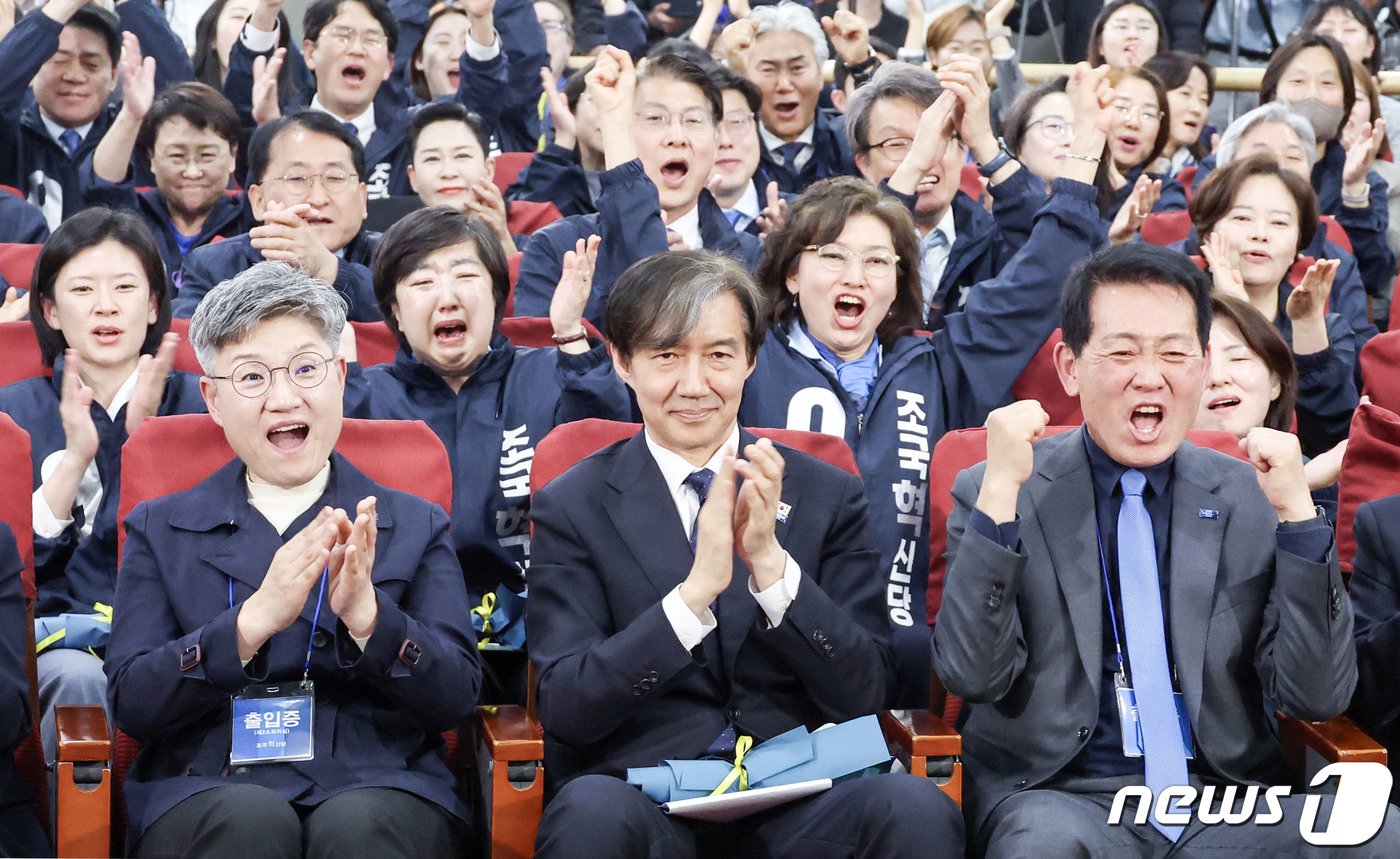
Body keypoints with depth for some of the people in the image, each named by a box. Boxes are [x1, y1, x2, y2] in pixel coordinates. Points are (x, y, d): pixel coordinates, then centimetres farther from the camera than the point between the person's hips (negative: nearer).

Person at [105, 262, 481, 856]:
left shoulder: (415, 526, 16)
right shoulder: (160, 529, 15)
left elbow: (456, 697, 4)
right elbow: (130, 703, 2)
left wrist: (367, 615, -15)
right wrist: (253, 620, -14)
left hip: (378, 788, 0)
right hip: (206, 792, 0)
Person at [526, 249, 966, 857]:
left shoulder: (829, 496, 11)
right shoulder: (573, 507, 6)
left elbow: (863, 694, 3)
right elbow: (565, 709, -4)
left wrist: (771, 564, -12)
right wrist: (696, 589, -17)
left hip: (796, 798, 0)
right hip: (644, 796, 0)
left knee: (918, 807, -30)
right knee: (592, 810, -34)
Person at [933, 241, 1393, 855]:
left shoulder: (1253, 500, 8)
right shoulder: (991, 494, 4)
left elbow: (1314, 698, 1)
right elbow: (973, 677, -7)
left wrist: (1297, 512, -8)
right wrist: (1002, 488, -14)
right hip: (1055, 795, -2)